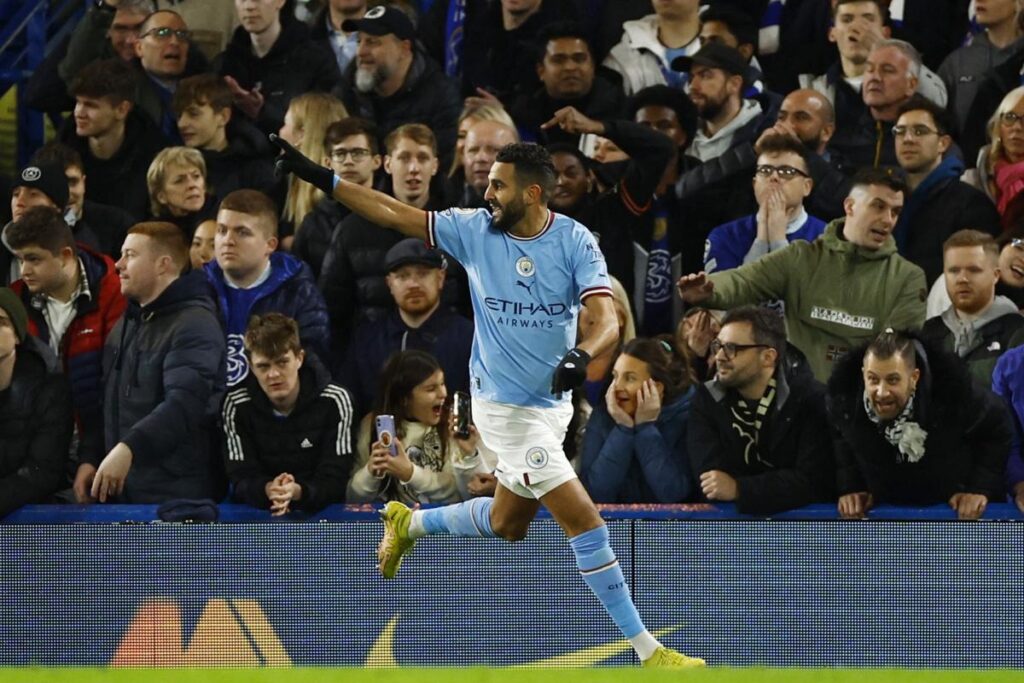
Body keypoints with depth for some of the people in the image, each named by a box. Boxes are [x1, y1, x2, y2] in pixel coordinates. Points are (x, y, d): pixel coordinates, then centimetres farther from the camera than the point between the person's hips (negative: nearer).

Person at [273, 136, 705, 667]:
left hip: (554, 402, 4)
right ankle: (647, 650, -8)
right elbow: (392, 214, 0)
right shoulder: (475, 230, -7)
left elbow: (605, 319, -19)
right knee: (585, 524, -11)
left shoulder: (575, 242, -8)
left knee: (506, 524, 20)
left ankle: (409, 524, 46)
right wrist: (320, 177, -4)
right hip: (505, 406, -4)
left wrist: (582, 354, -40)